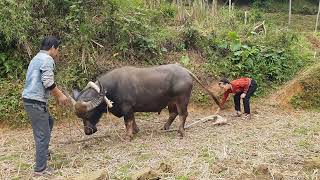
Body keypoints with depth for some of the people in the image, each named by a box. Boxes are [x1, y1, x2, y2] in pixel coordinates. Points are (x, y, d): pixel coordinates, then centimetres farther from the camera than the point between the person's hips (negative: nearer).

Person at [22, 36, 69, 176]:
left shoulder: (37, 58, 19)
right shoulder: (47, 59, -11)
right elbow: (48, 82, -21)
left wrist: (56, 95, 21)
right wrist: (60, 95, -7)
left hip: (30, 99, 10)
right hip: (36, 102, -10)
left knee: (49, 122, 28)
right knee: (43, 135, -3)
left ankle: (43, 152, 39)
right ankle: (40, 169, 4)